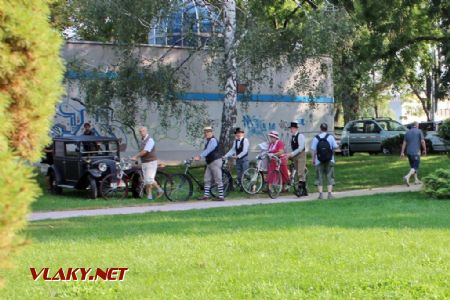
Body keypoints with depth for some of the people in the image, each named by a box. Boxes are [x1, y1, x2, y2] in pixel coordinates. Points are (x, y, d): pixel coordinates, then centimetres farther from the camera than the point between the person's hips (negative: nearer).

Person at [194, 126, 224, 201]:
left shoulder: (213, 140, -15)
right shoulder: (207, 140, 17)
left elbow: (208, 150, -25)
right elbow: (206, 150, 12)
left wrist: (200, 156, -31)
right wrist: (199, 156, -2)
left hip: (215, 161, -10)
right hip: (209, 162, 10)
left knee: (218, 180, -7)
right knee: (207, 179, 8)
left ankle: (221, 196, -6)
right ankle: (206, 195, 11)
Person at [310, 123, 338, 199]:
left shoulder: (316, 138, -3)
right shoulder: (330, 137, -2)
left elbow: (313, 150, -5)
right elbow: (335, 147, -6)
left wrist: (313, 159, 5)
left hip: (319, 161, 0)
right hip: (330, 160, 0)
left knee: (320, 177, 5)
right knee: (330, 177, 6)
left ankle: (320, 194, -1)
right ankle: (329, 193, -1)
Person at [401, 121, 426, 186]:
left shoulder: (408, 132, 10)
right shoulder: (419, 131, -4)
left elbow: (404, 143, 7)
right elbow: (422, 141, -11)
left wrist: (402, 152, 6)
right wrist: (424, 150, 1)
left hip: (409, 152, 6)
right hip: (416, 152, -6)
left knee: (413, 166, 17)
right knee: (415, 167, -5)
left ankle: (416, 180, 19)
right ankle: (407, 177, -26)